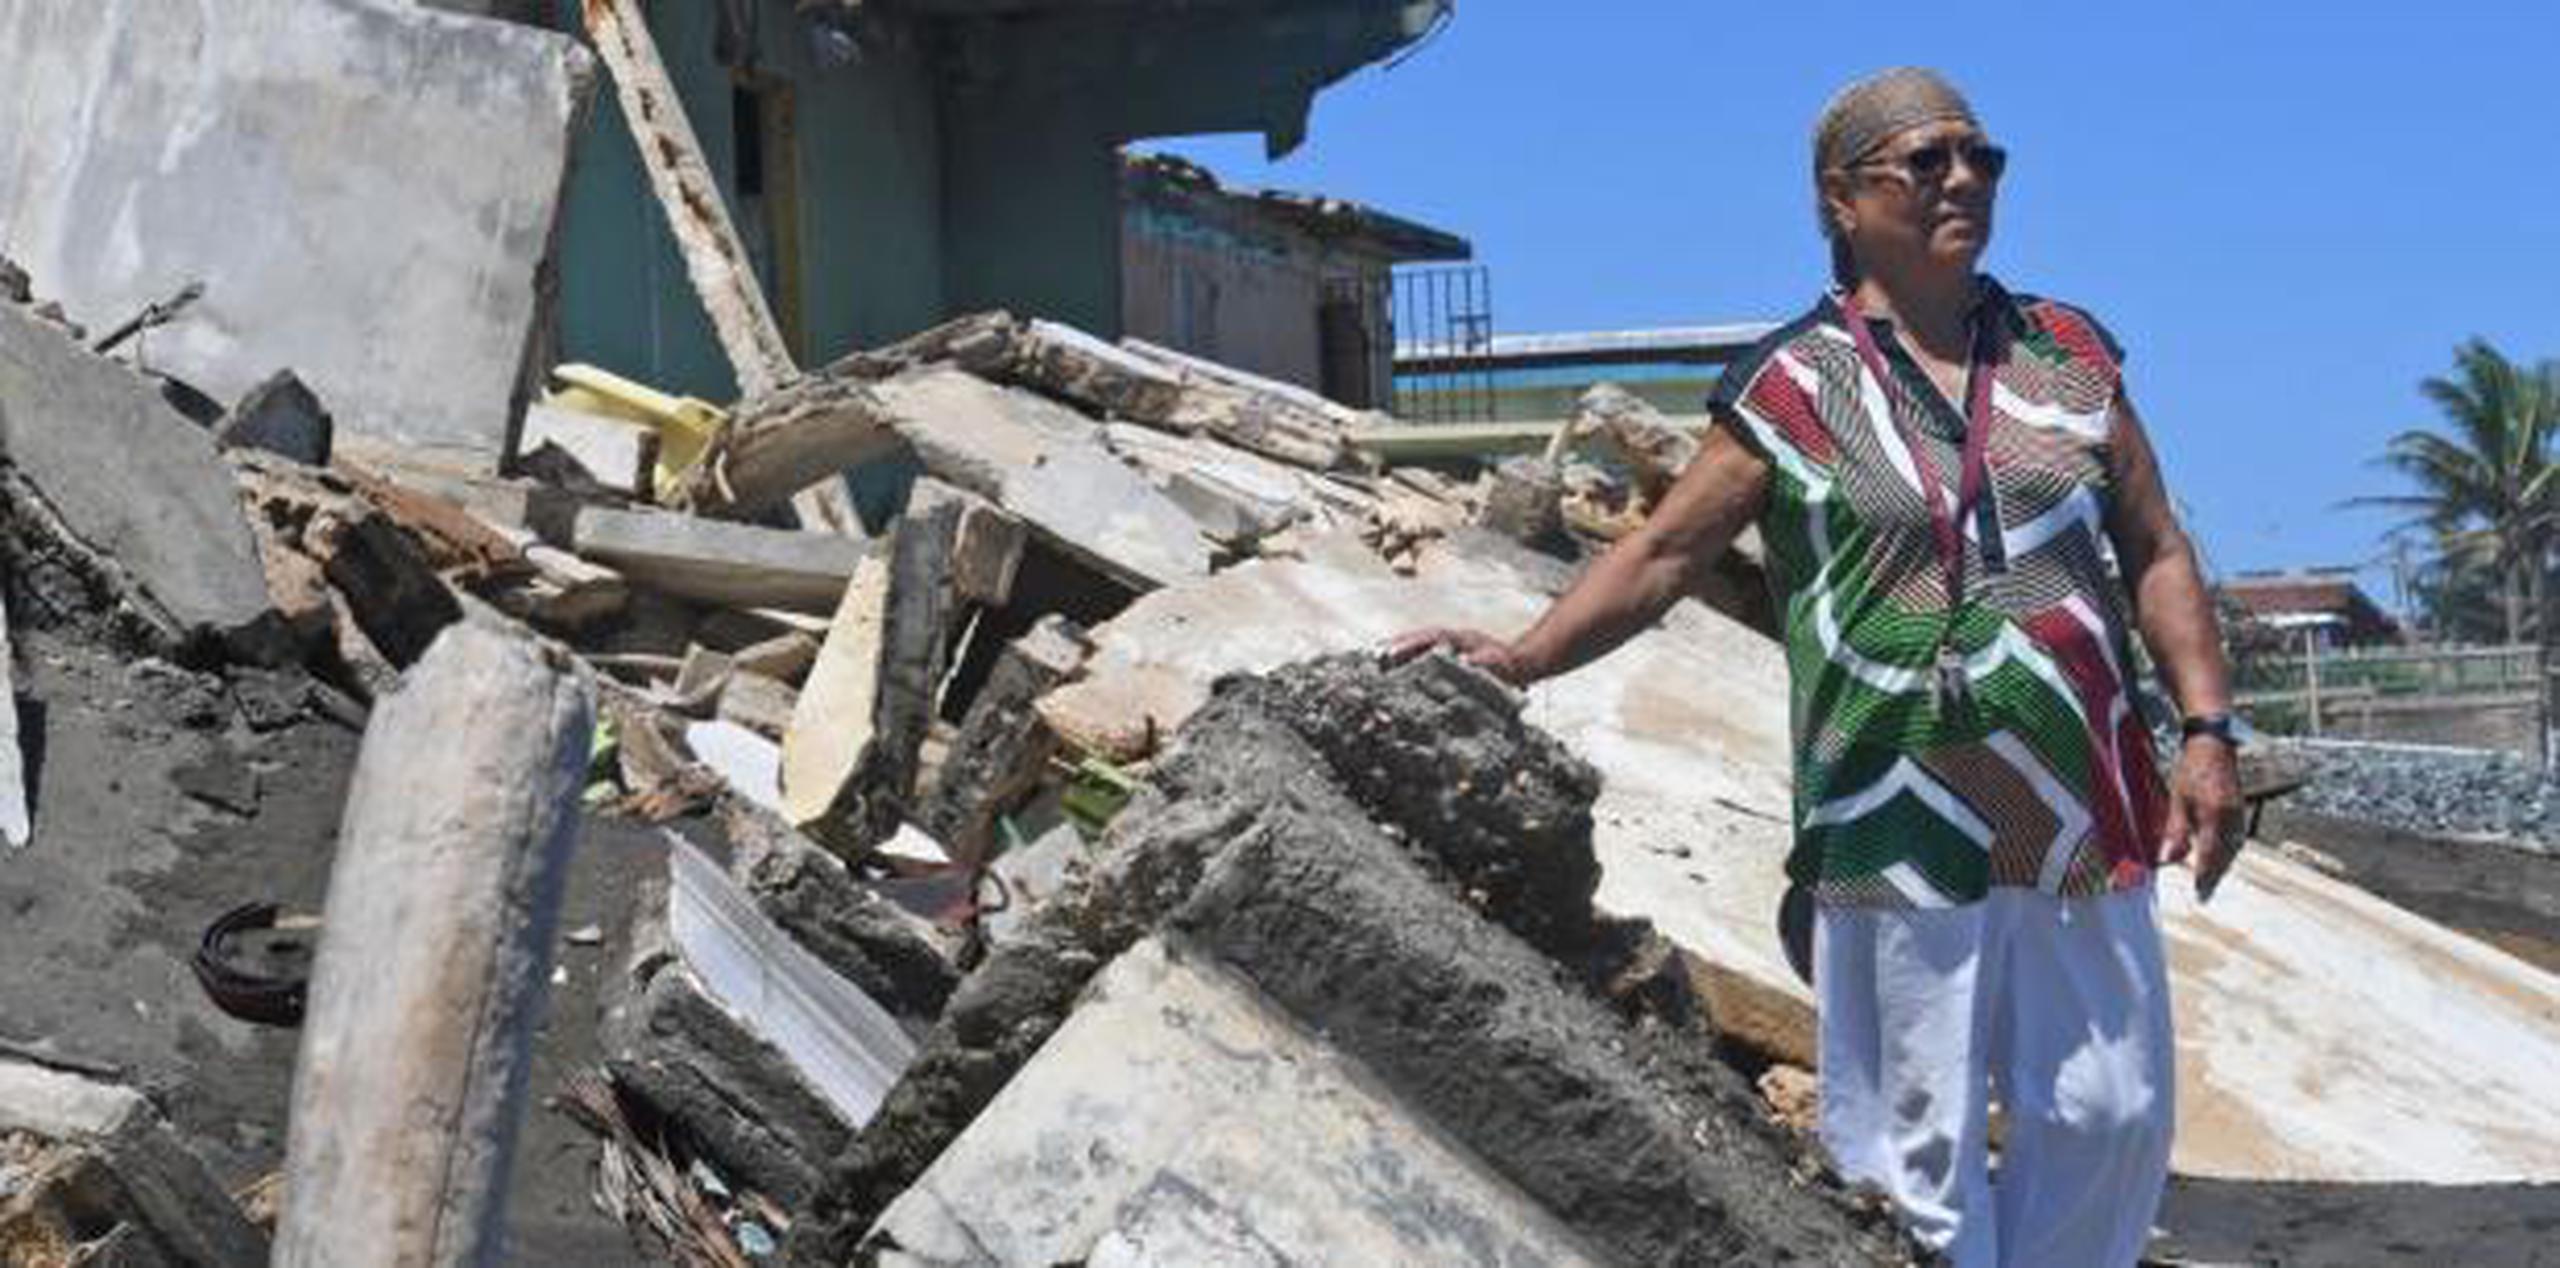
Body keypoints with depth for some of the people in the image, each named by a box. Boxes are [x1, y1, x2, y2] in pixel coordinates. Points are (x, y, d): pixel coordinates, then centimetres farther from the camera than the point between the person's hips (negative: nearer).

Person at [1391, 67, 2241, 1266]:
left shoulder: (2069, 354, 12)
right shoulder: (1790, 390, 1)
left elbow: (2158, 557, 13)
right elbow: (1661, 553, 1)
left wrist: (2206, 732, 3)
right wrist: (1520, 658, -11)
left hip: (2082, 828, 4)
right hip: (1899, 841, -4)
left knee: (2113, 1119, 7)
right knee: (1921, 1146, -1)